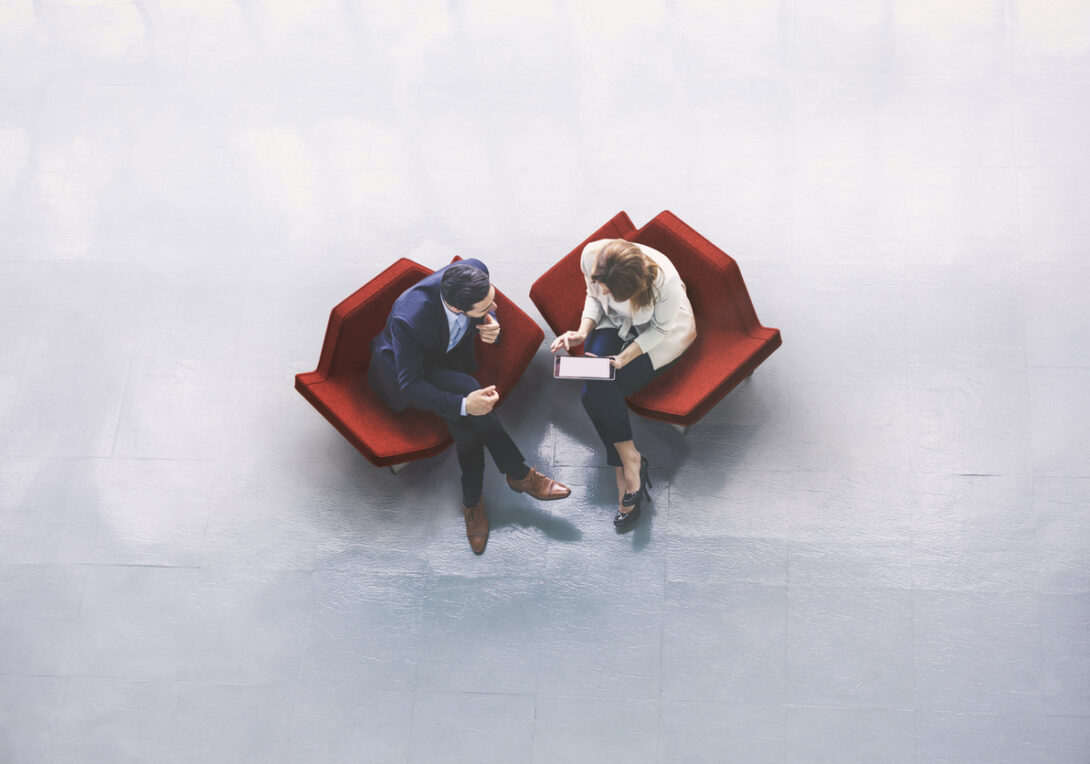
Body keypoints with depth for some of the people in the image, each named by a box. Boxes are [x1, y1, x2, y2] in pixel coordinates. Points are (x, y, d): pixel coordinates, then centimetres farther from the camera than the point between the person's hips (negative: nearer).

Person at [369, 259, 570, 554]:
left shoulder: (475, 271, -26)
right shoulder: (409, 319, -41)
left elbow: (488, 309, -1)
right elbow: (411, 385, -29)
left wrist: (492, 328, -25)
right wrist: (464, 404, -40)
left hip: (452, 356, 5)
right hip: (406, 368, -5)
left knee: (466, 425, -24)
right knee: (467, 390, -31)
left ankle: (472, 502, -3)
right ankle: (519, 475, -16)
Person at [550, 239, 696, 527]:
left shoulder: (665, 280, -37)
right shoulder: (591, 255, -25)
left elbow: (661, 328, -17)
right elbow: (593, 296, -2)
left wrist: (627, 355, -26)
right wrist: (583, 331, -18)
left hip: (659, 335, -4)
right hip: (614, 325, 5)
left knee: (599, 392, -24)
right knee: (595, 389, -23)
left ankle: (627, 461, -7)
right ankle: (629, 460, -9)